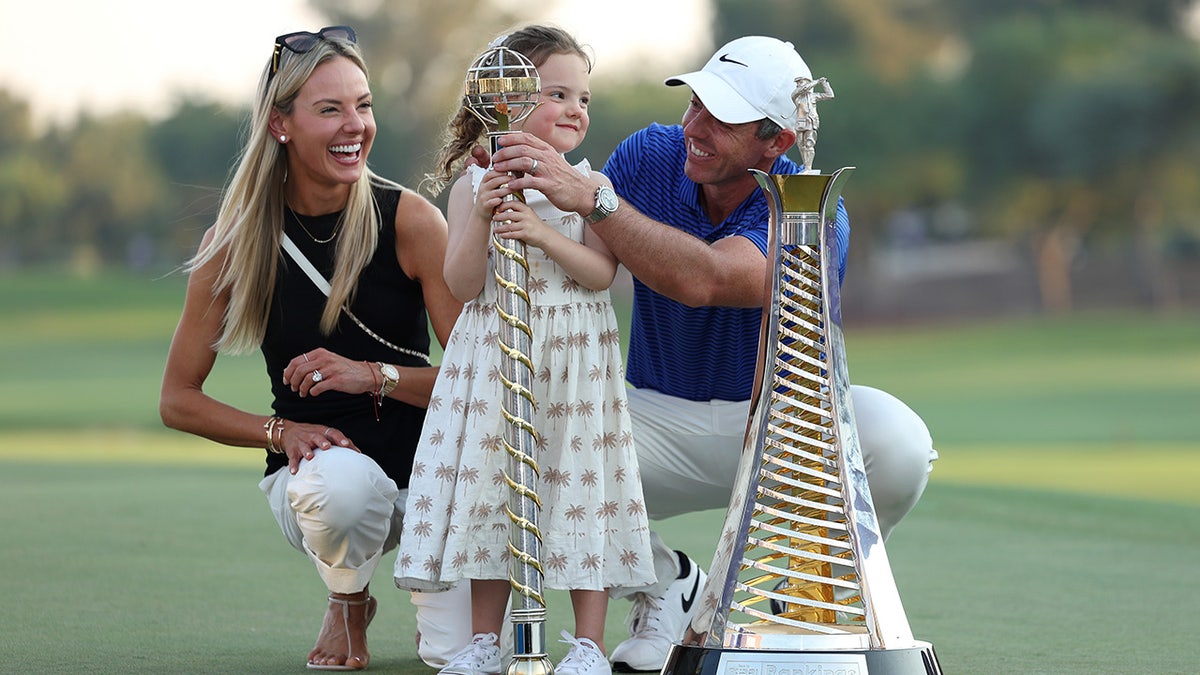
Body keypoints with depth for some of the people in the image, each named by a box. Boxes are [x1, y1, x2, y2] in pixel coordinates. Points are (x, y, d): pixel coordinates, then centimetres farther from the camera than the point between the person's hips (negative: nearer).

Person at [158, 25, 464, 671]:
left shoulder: (410, 220, -8)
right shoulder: (235, 241, -4)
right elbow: (178, 401, 2)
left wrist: (372, 374, -22)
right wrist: (282, 431, -14)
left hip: (427, 463, 0)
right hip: (314, 465, 0)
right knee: (339, 483, -38)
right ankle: (348, 603, -1)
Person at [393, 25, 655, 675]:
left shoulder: (590, 184, 0)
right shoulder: (472, 185, 1)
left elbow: (601, 273, -9)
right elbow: (462, 285, -4)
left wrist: (542, 233, -23)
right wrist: (480, 218, -18)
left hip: (574, 356, -1)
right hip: (492, 359, 1)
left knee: (577, 483, -1)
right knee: (488, 484, 4)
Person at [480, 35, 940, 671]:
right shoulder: (651, 155, -6)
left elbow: (702, 280, -39)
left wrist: (588, 196, -46)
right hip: (659, 417, 2)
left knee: (897, 444, -33)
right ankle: (664, 583, 4)